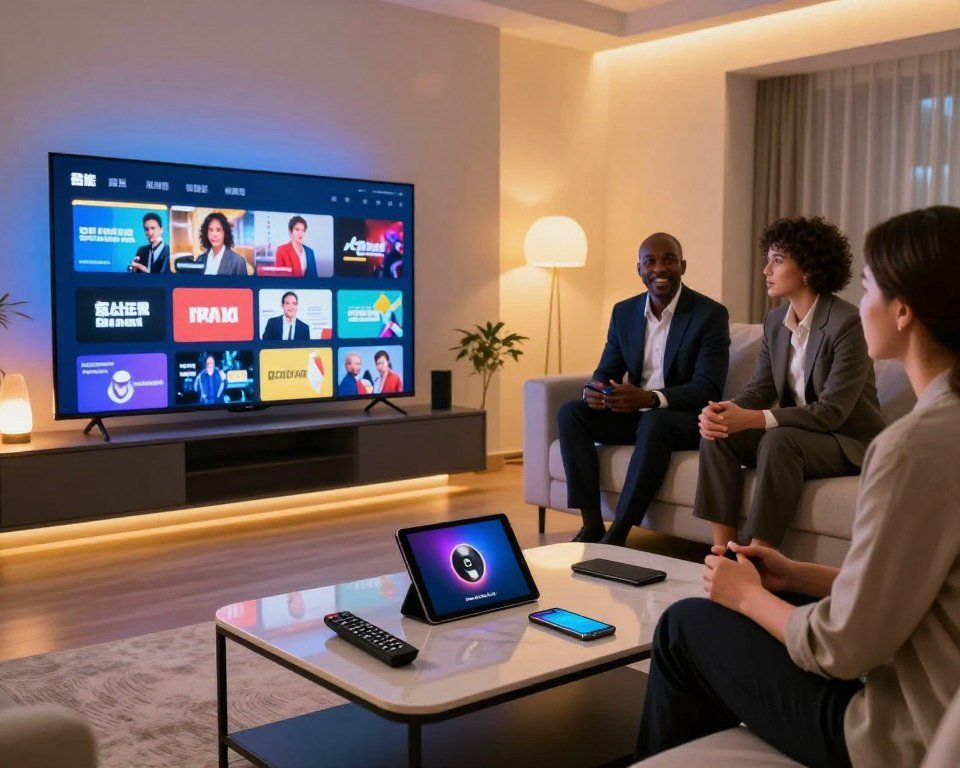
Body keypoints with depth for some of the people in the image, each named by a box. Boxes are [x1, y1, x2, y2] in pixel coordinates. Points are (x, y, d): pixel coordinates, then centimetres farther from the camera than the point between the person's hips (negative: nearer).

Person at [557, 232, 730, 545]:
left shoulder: (711, 314, -10)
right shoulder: (624, 312, 6)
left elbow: (707, 388, -18)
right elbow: (607, 371, 8)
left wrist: (650, 399, -35)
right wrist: (592, 392, -19)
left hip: (687, 418, -5)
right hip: (634, 413, 6)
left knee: (654, 422, -37)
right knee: (570, 412, -15)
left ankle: (618, 534, -32)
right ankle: (591, 525, -20)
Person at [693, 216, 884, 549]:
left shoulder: (847, 323, -20)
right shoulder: (775, 320, 3)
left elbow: (832, 411, -24)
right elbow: (760, 389, 3)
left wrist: (753, 419, -33)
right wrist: (723, 411, -21)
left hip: (849, 442, -6)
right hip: (795, 432, 7)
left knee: (779, 441, -34)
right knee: (717, 433, -16)